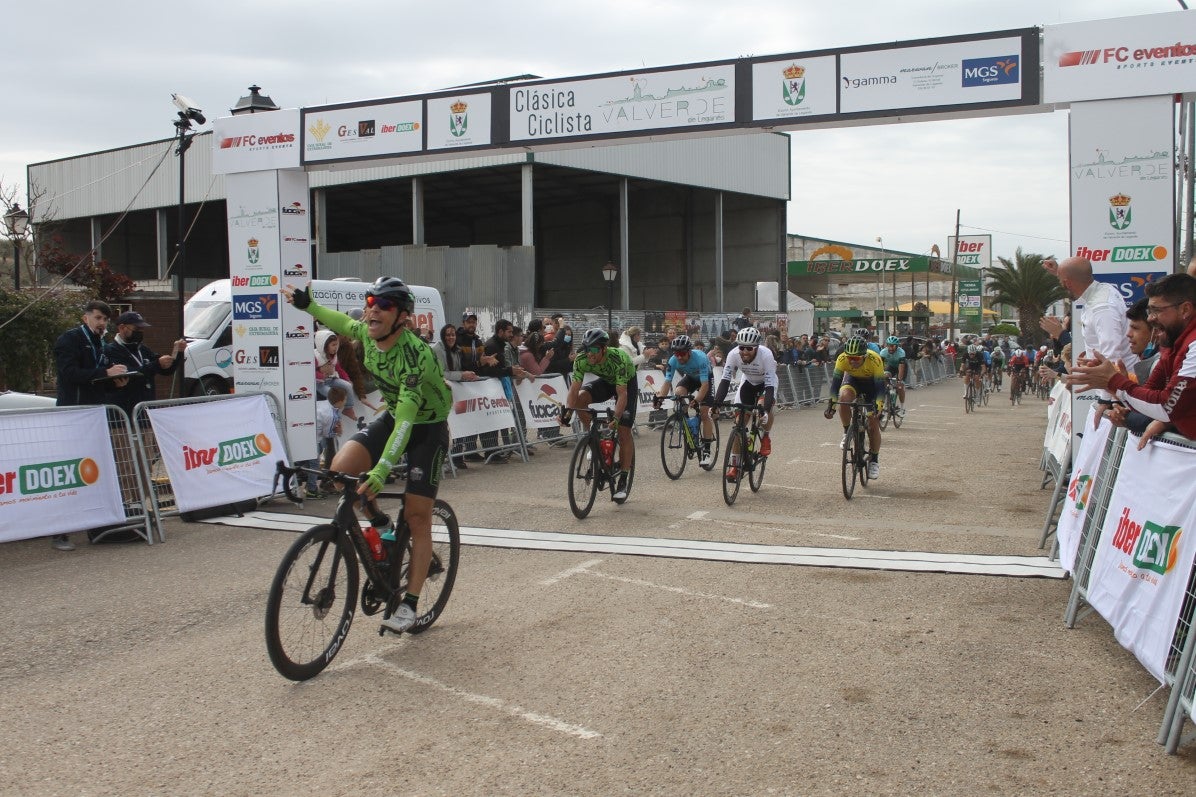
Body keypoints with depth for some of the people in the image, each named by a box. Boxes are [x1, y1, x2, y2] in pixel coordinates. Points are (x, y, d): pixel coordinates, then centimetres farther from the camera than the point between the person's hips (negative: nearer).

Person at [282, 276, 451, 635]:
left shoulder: (416, 354, -33)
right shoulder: (368, 334, -12)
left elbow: (405, 421, -40)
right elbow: (344, 324, 16)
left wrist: (380, 472, -46)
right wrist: (308, 306, 11)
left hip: (428, 429, -6)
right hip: (392, 416, 6)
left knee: (417, 515, -7)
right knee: (340, 469, -16)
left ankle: (410, 603, 4)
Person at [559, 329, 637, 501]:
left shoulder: (618, 359, -39)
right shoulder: (581, 360, -27)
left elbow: (622, 394, -42)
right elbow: (574, 388, -29)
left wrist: (616, 418, -54)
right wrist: (567, 411, -45)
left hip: (627, 383, -4)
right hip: (606, 381, 4)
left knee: (623, 430, -13)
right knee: (580, 397, -26)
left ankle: (623, 481, -4)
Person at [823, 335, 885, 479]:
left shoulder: (874, 360, -36)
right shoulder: (842, 359, -31)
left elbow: (880, 386, -34)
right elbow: (835, 382, -30)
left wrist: (878, 408, -46)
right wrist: (831, 404, -41)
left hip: (871, 382, -1)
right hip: (853, 379, 1)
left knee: (873, 424, -8)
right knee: (844, 397, -34)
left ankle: (874, 460, 11)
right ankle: (847, 433, -12)